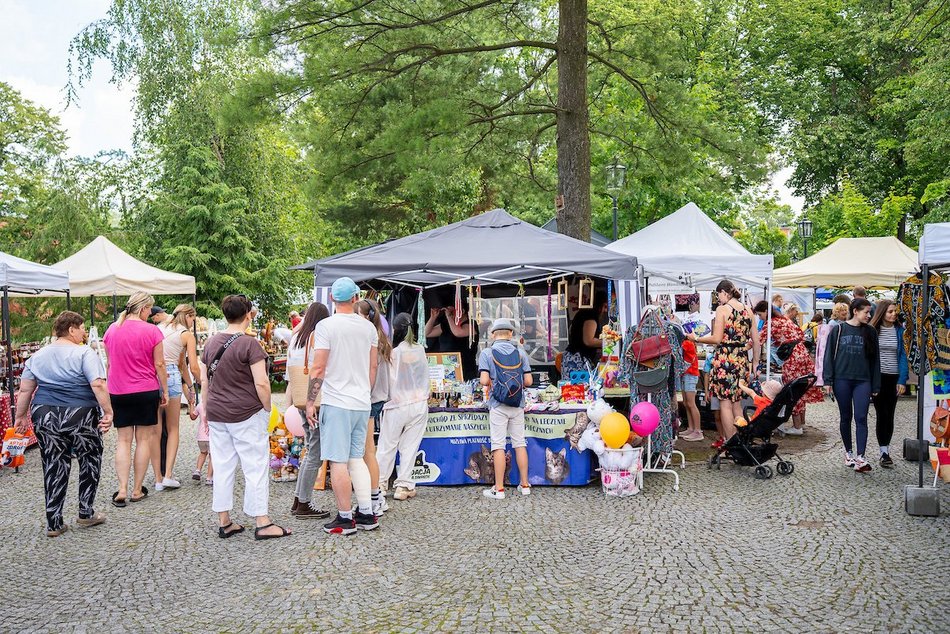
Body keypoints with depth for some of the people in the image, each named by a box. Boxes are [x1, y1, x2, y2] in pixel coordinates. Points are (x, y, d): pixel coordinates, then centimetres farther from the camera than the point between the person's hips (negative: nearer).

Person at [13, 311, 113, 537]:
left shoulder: (38, 356, 10)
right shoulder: (84, 353, -7)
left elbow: (25, 390, 10)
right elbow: (98, 385, -18)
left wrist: (21, 416, 17)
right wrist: (108, 412, -16)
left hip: (44, 416, 5)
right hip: (80, 417, -5)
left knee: (53, 466, 9)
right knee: (89, 460, 13)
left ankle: (54, 523, 11)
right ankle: (86, 514, 17)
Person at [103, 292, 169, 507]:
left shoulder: (111, 330, 4)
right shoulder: (151, 331, -9)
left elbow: (109, 362, 11)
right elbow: (159, 364, -6)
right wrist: (165, 390, 3)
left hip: (118, 392, 4)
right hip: (146, 391, -3)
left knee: (123, 440, 9)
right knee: (143, 439, 6)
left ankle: (122, 490, 1)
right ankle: (137, 490, 10)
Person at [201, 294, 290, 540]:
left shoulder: (211, 342, 7)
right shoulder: (249, 344, -14)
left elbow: (204, 380, 12)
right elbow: (261, 383, -18)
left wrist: (208, 409, 19)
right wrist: (267, 409, -5)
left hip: (216, 415, 6)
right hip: (247, 415, -6)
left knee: (222, 467, 12)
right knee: (255, 467, 2)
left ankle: (224, 522, 19)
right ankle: (262, 523, 6)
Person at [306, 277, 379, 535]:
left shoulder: (326, 326, -9)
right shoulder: (368, 327, 7)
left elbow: (318, 369, -11)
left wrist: (310, 401, -3)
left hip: (336, 403, -6)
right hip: (362, 403, 6)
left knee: (338, 461, 0)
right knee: (356, 458, 14)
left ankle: (345, 518, 5)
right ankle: (366, 514, 16)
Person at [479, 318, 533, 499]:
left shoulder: (487, 353, -5)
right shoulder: (520, 353, 3)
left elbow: (484, 380, -14)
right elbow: (528, 381, 0)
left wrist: (494, 381, 8)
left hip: (498, 405, -3)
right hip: (518, 405, 3)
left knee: (498, 446, 0)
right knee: (520, 444, 11)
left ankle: (499, 489, 3)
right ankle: (524, 485, 17)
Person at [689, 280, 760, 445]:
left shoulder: (722, 309, -7)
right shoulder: (747, 310, 10)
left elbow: (717, 339, -13)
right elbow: (756, 341, 12)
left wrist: (696, 339, 1)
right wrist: (755, 363, 19)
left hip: (725, 359, -6)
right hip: (742, 360, 6)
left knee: (725, 404, 0)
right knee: (736, 403, 14)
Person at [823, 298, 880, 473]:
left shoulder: (870, 332, 7)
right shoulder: (838, 330, 2)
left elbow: (875, 359, 9)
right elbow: (829, 355, 2)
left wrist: (875, 386, 5)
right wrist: (828, 380, -4)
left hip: (863, 381, 1)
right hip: (842, 380, 0)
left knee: (861, 418, -8)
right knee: (845, 418, 10)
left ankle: (860, 458, -12)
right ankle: (848, 453, 24)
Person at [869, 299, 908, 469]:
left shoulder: (899, 330, 4)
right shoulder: (872, 330, -3)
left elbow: (903, 355, 4)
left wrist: (902, 380, -4)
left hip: (893, 378, 2)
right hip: (877, 377, -2)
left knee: (889, 415, 8)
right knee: (881, 414, -3)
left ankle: (886, 450, 19)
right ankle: (884, 453, 1)